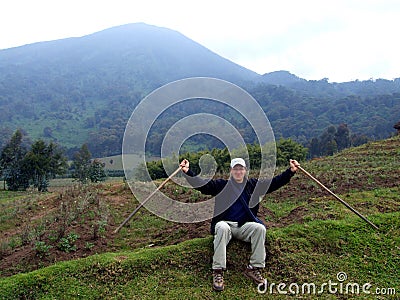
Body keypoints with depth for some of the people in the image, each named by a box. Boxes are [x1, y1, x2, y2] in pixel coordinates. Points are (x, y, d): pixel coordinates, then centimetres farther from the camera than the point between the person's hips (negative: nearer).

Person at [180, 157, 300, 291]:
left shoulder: (254, 185, 13)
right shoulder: (221, 185, 7)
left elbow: (275, 182, 8)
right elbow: (202, 184, -4)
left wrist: (291, 171, -4)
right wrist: (187, 171, -19)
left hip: (244, 226, 2)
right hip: (225, 223, -2)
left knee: (260, 228, -27)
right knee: (222, 228, -36)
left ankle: (255, 268, -18)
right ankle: (218, 271, -32)